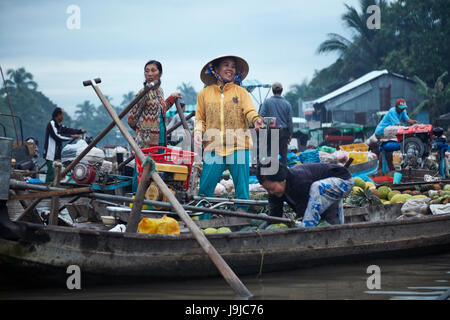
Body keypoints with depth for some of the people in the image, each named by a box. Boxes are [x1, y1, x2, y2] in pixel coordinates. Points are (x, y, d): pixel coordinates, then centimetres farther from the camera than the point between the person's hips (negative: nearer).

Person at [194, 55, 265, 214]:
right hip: (214, 148, 0)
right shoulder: (205, 93, 14)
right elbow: (200, 118, 17)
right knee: (204, 188, -5)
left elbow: (250, 111, 0)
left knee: (242, 187, 0)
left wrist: (255, 119, -23)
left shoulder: (241, 92, 12)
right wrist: (198, 132, -3)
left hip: (238, 147, 0)